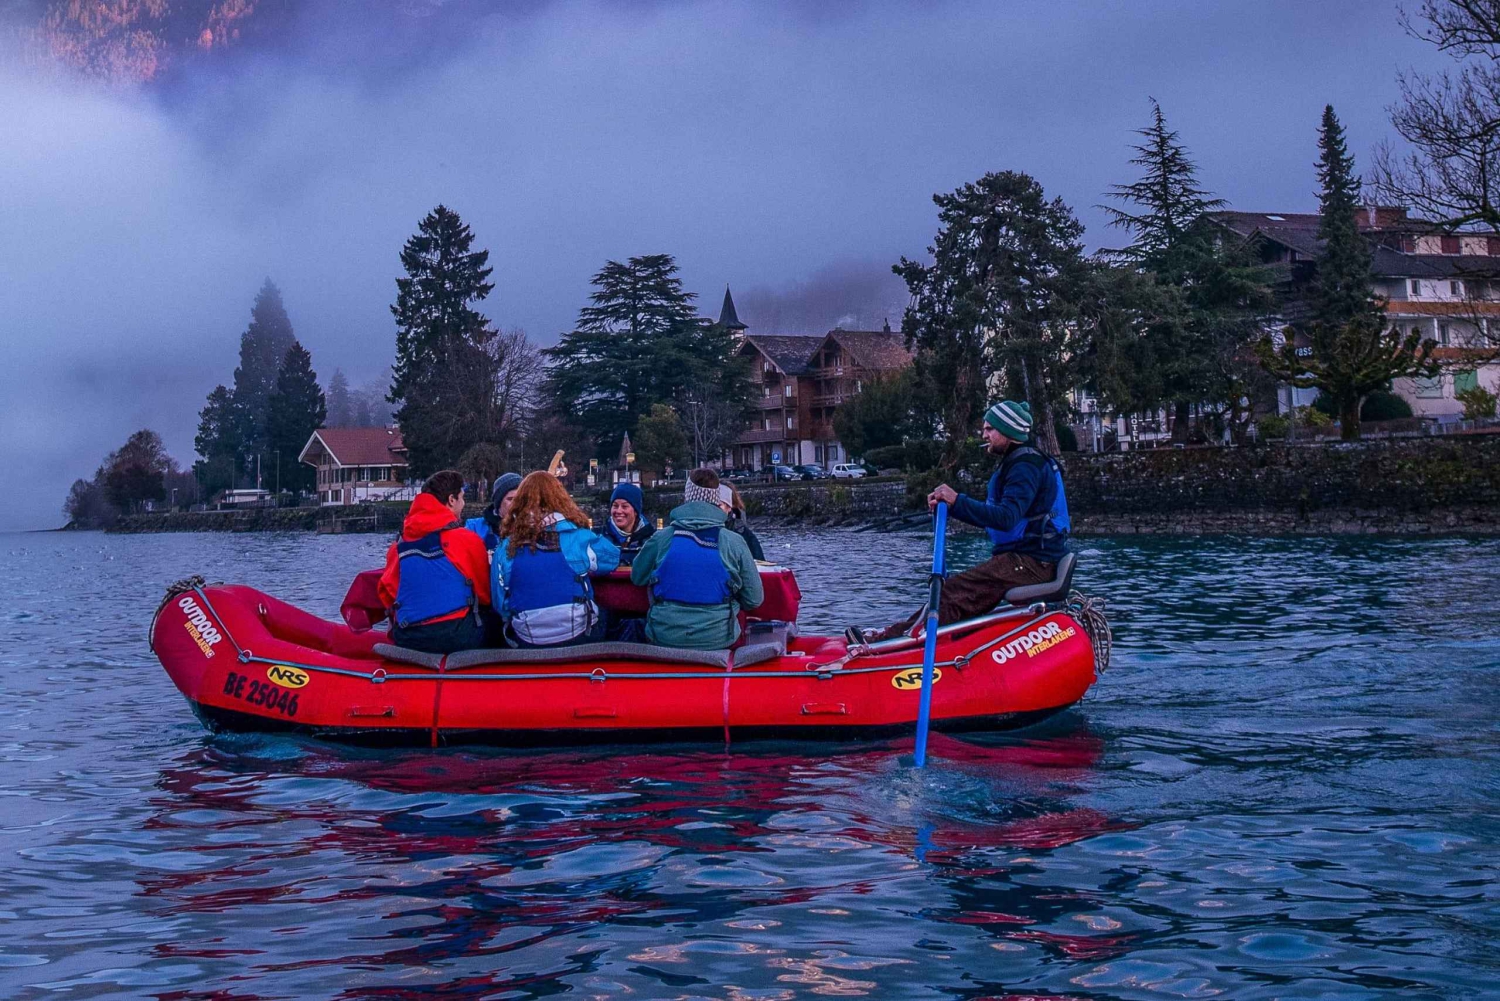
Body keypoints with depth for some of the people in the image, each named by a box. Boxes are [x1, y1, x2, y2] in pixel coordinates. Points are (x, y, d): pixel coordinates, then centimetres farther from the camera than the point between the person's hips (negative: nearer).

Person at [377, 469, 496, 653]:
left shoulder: (400, 544, 8)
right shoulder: (467, 539, -5)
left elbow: (387, 592, 13)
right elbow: (485, 594, 3)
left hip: (405, 639, 5)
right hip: (456, 636, -5)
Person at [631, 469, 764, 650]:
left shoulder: (660, 539, -3)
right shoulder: (735, 543, -4)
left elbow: (637, 577, 15)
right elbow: (755, 600, 3)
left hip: (664, 640, 1)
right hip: (718, 640, -1)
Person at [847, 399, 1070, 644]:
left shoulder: (1025, 466, -15)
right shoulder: (1016, 463, 21)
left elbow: (1006, 518, -27)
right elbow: (991, 517, 18)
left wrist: (958, 501, -28)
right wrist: (949, 506, 6)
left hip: (1030, 564, -10)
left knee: (953, 593, -16)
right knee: (957, 593, 2)